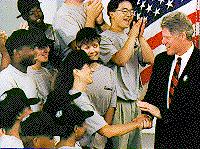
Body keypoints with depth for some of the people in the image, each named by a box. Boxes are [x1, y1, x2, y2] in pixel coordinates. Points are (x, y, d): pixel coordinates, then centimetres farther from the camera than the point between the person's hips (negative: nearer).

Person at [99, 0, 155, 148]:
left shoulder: (131, 38, 17)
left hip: (133, 101, 8)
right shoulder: (105, 38, -6)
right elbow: (120, 60, -22)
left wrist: (140, 36, -7)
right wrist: (133, 35, -20)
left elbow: (149, 59, 4)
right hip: (117, 102, -8)